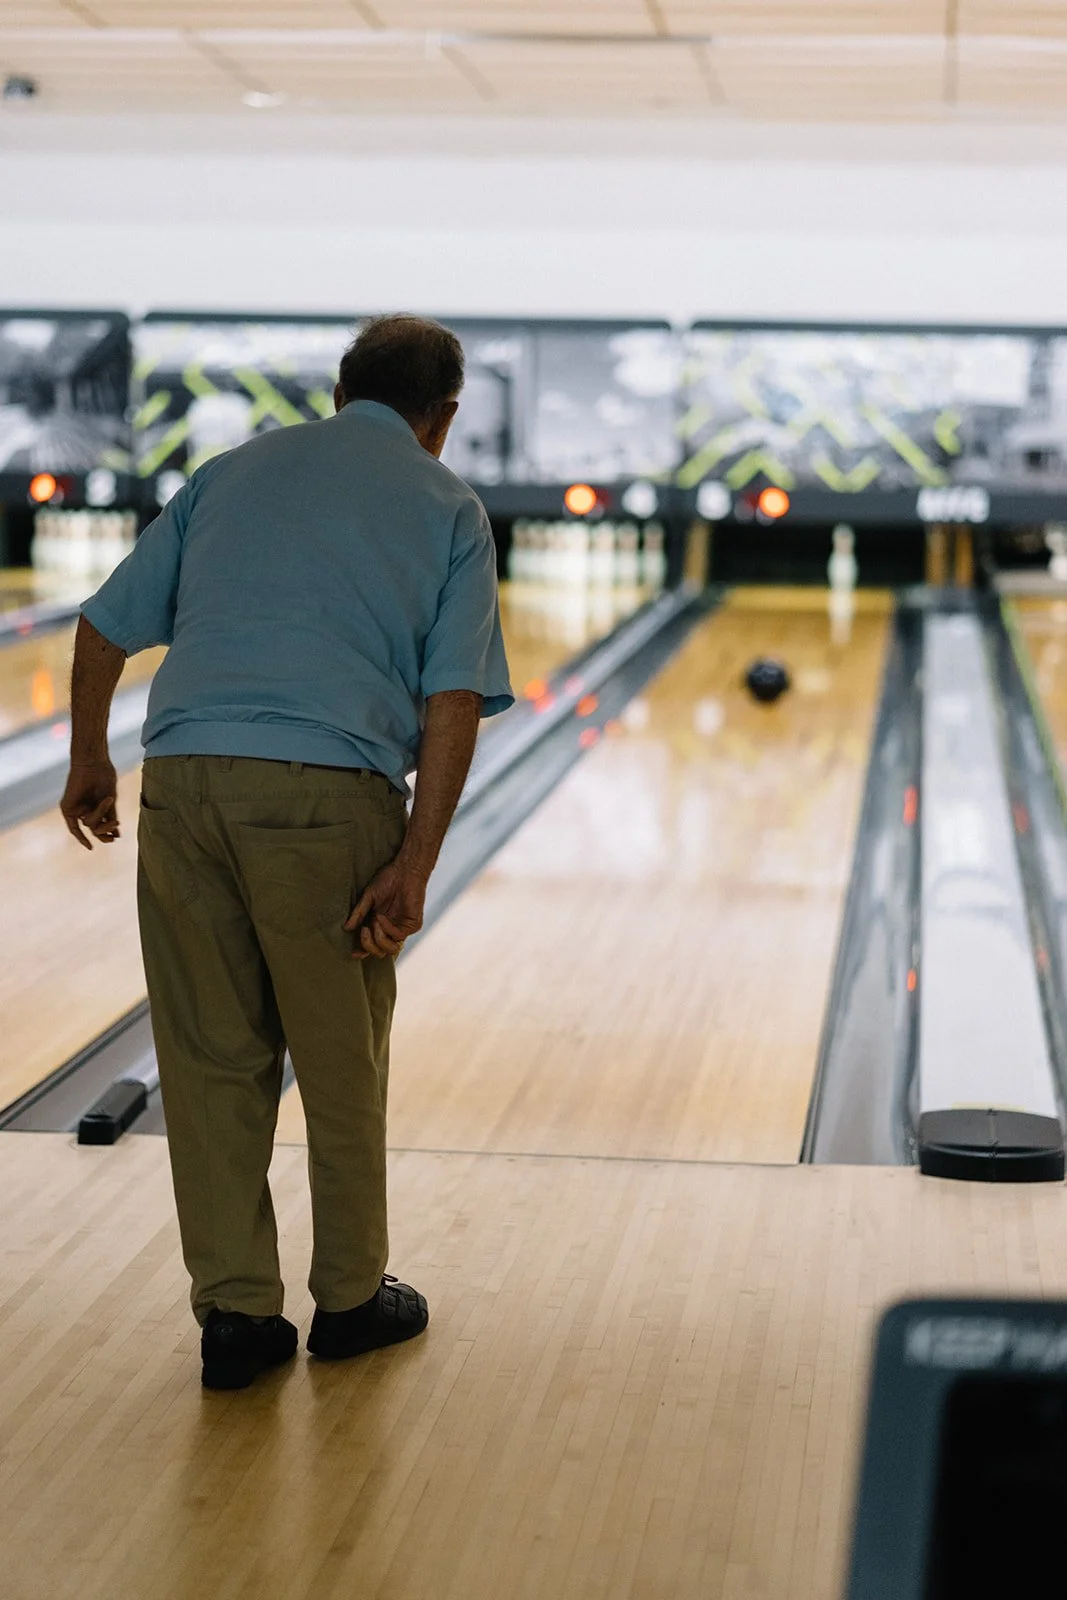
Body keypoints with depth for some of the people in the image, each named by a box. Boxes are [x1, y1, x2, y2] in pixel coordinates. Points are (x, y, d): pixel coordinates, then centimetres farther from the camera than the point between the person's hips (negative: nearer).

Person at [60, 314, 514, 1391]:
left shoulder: (239, 470, 18)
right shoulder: (447, 511, 10)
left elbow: (107, 625, 17)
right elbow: (453, 704, -2)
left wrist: (89, 761, 29)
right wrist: (413, 867, -5)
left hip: (183, 782, 3)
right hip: (331, 795, -2)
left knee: (211, 1060, 10)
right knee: (341, 1060, 12)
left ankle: (235, 1311, 14)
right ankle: (351, 1297, 25)